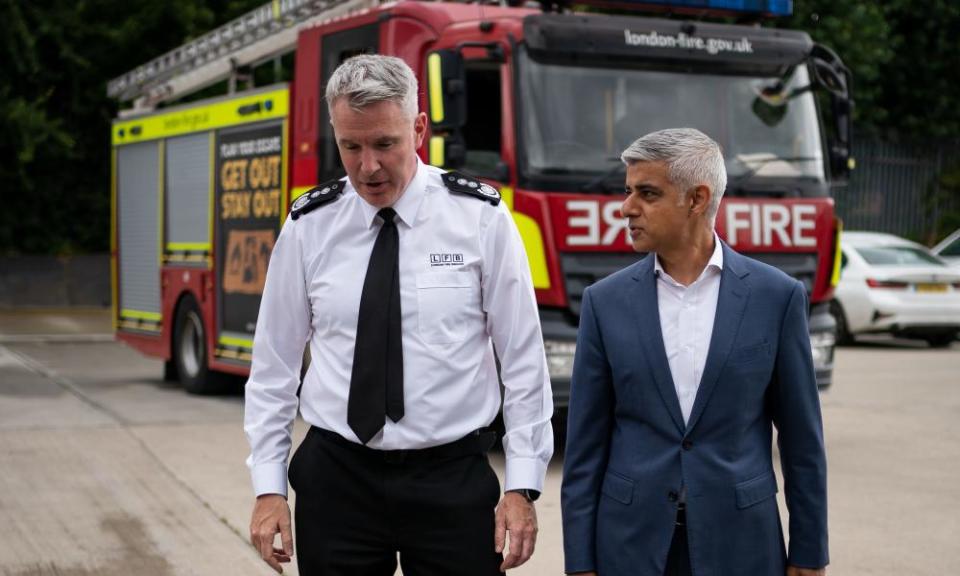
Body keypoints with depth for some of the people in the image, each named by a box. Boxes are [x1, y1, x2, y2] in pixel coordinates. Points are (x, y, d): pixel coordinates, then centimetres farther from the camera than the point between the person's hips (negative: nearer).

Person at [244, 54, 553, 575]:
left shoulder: (480, 217, -5)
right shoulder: (308, 226, 0)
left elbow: (523, 360, -3)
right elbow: (274, 365, 4)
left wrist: (522, 486, -6)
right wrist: (268, 488, 1)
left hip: (453, 480, -1)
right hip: (336, 478, 2)